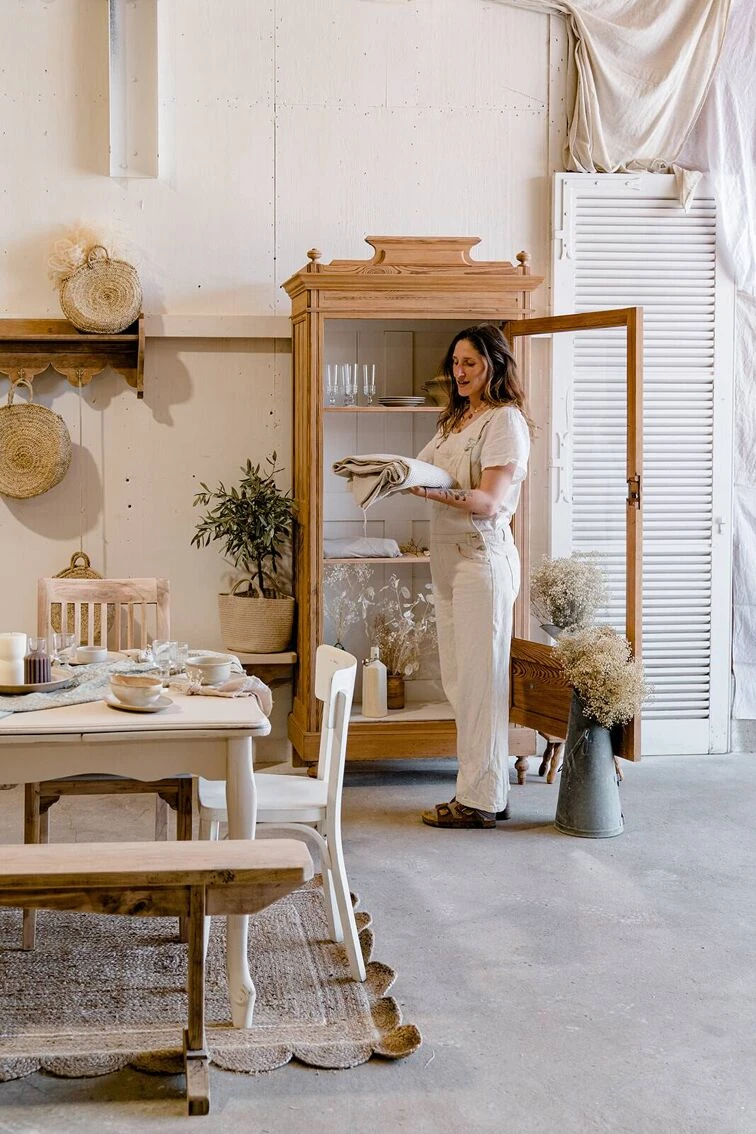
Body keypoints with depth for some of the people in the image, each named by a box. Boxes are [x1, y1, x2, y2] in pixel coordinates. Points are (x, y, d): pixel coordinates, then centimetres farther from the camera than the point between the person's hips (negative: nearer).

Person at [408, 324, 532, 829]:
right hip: (448, 555, 9)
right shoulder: (456, 420, 20)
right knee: (458, 678, 10)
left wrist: (430, 488, -27)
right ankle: (487, 790, 18)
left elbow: (490, 501, -17)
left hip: (483, 555, -9)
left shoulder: (506, 420, -8)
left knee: (480, 678, -5)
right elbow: (425, 471, 14)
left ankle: (479, 800, 1)